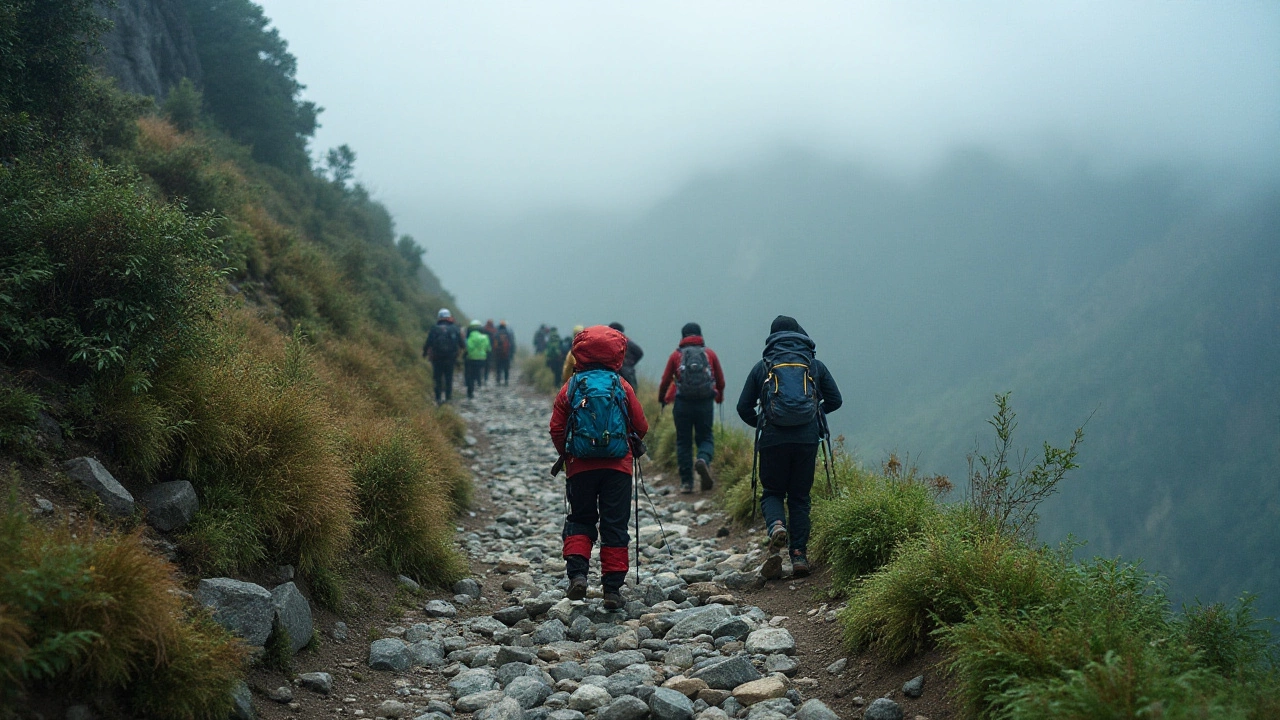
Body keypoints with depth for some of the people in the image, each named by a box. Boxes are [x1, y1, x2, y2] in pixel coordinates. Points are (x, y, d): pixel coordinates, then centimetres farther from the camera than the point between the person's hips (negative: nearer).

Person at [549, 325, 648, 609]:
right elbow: (641, 427, 4)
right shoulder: (622, 386, -1)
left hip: (581, 466, 1)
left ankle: (577, 572, -3)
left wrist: (567, 456, 20)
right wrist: (633, 443, 26)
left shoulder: (570, 388, 1)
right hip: (618, 466, -1)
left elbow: (556, 430, 2)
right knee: (615, 525, 6)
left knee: (580, 520, 17)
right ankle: (613, 588, 6)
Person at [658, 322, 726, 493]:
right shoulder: (710, 354, 8)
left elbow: (666, 380, 5)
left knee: (683, 442, 8)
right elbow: (720, 380, 12)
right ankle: (703, 460, -23)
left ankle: (686, 482, 5)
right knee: (706, 438, 10)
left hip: (682, 404, 0)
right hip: (705, 404, 0)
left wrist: (662, 398, 23)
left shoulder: (676, 355, 5)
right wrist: (719, 397, 31)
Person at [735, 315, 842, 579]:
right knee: (800, 497, 13)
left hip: (773, 439, -1)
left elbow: (744, 408, 8)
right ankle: (799, 555, 6)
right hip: (807, 438, 1)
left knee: (772, 492, 14)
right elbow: (835, 400, 12)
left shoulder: (763, 366, 9)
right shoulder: (815, 365, 11)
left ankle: (776, 526, -17)